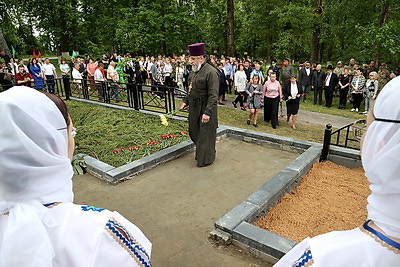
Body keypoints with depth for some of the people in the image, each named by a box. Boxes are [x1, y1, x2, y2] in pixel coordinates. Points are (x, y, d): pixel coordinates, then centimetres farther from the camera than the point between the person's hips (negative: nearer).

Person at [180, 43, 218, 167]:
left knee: (205, 134, 5)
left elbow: (213, 95, -22)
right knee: (194, 132, 19)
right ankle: (200, 152, 40)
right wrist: (186, 101, 14)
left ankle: (206, 159, 24)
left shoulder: (211, 72, -18)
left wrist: (207, 112, -25)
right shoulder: (194, 70, 8)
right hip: (194, 108, 9)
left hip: (205, 109, -8)